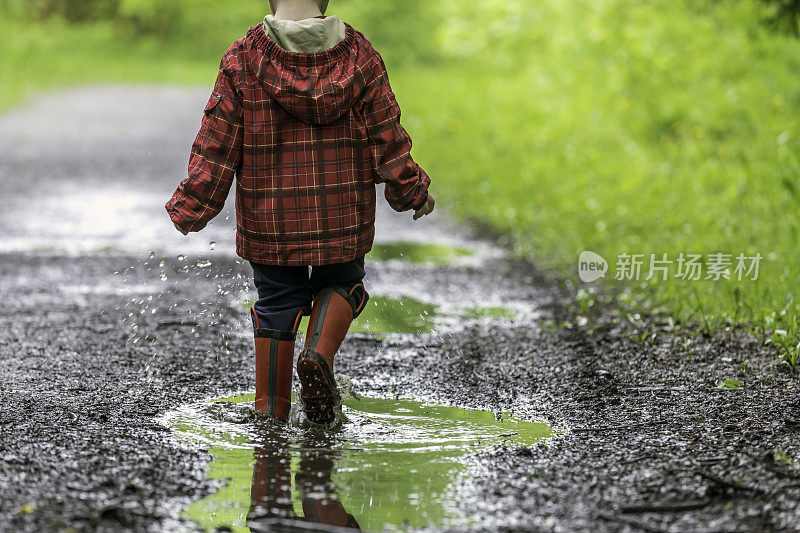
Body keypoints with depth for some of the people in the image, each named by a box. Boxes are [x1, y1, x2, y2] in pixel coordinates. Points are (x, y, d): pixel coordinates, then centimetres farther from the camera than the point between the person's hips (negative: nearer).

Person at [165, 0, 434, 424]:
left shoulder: (242, 60, -8)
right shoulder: (359, 56, -6)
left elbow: (216, 148, -8)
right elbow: (388, 139, -3)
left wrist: (191, 208, 1)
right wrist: (412, 193, 10)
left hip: (269, 216, 0)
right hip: (343, 215, 0)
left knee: (276, 303, 14)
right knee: (341, 282, 23)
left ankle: (270, 411, 16)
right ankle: (319, 356, -4)